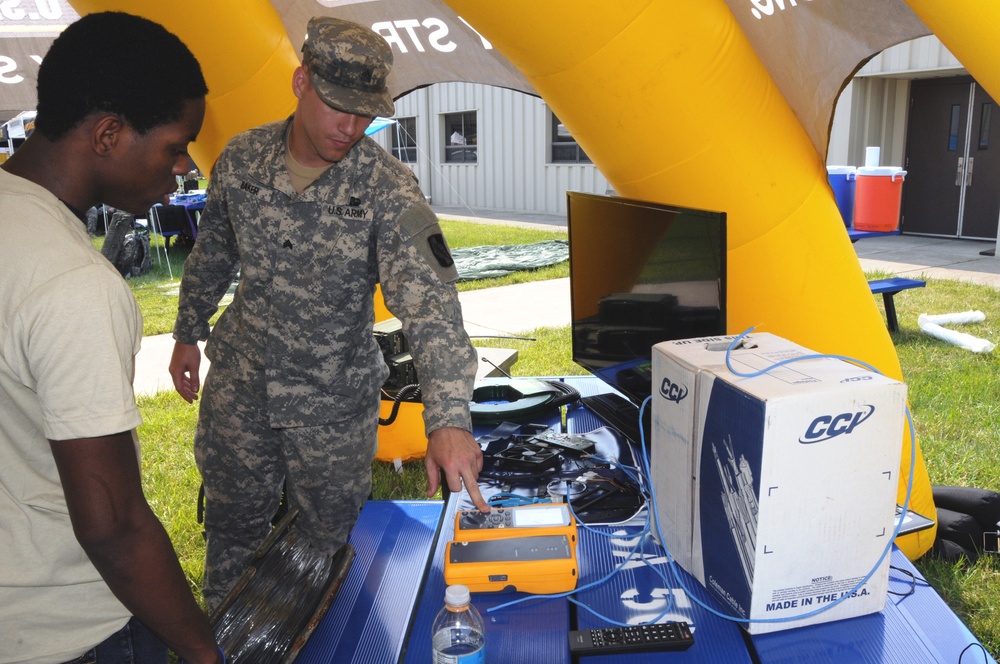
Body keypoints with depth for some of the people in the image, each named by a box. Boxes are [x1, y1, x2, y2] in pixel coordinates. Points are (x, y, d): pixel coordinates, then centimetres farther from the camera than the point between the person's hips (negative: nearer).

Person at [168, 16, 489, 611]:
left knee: (332, 540, 15)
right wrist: (189, 333, 18)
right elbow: (212, 253, 9)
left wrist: (449, 420, -46)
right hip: (238, 385, 4)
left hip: (335, 400, -3)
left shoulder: (388, 188, -23)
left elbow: (430, 300, -34)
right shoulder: (242, 158, -9)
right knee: (234, 524, 21)